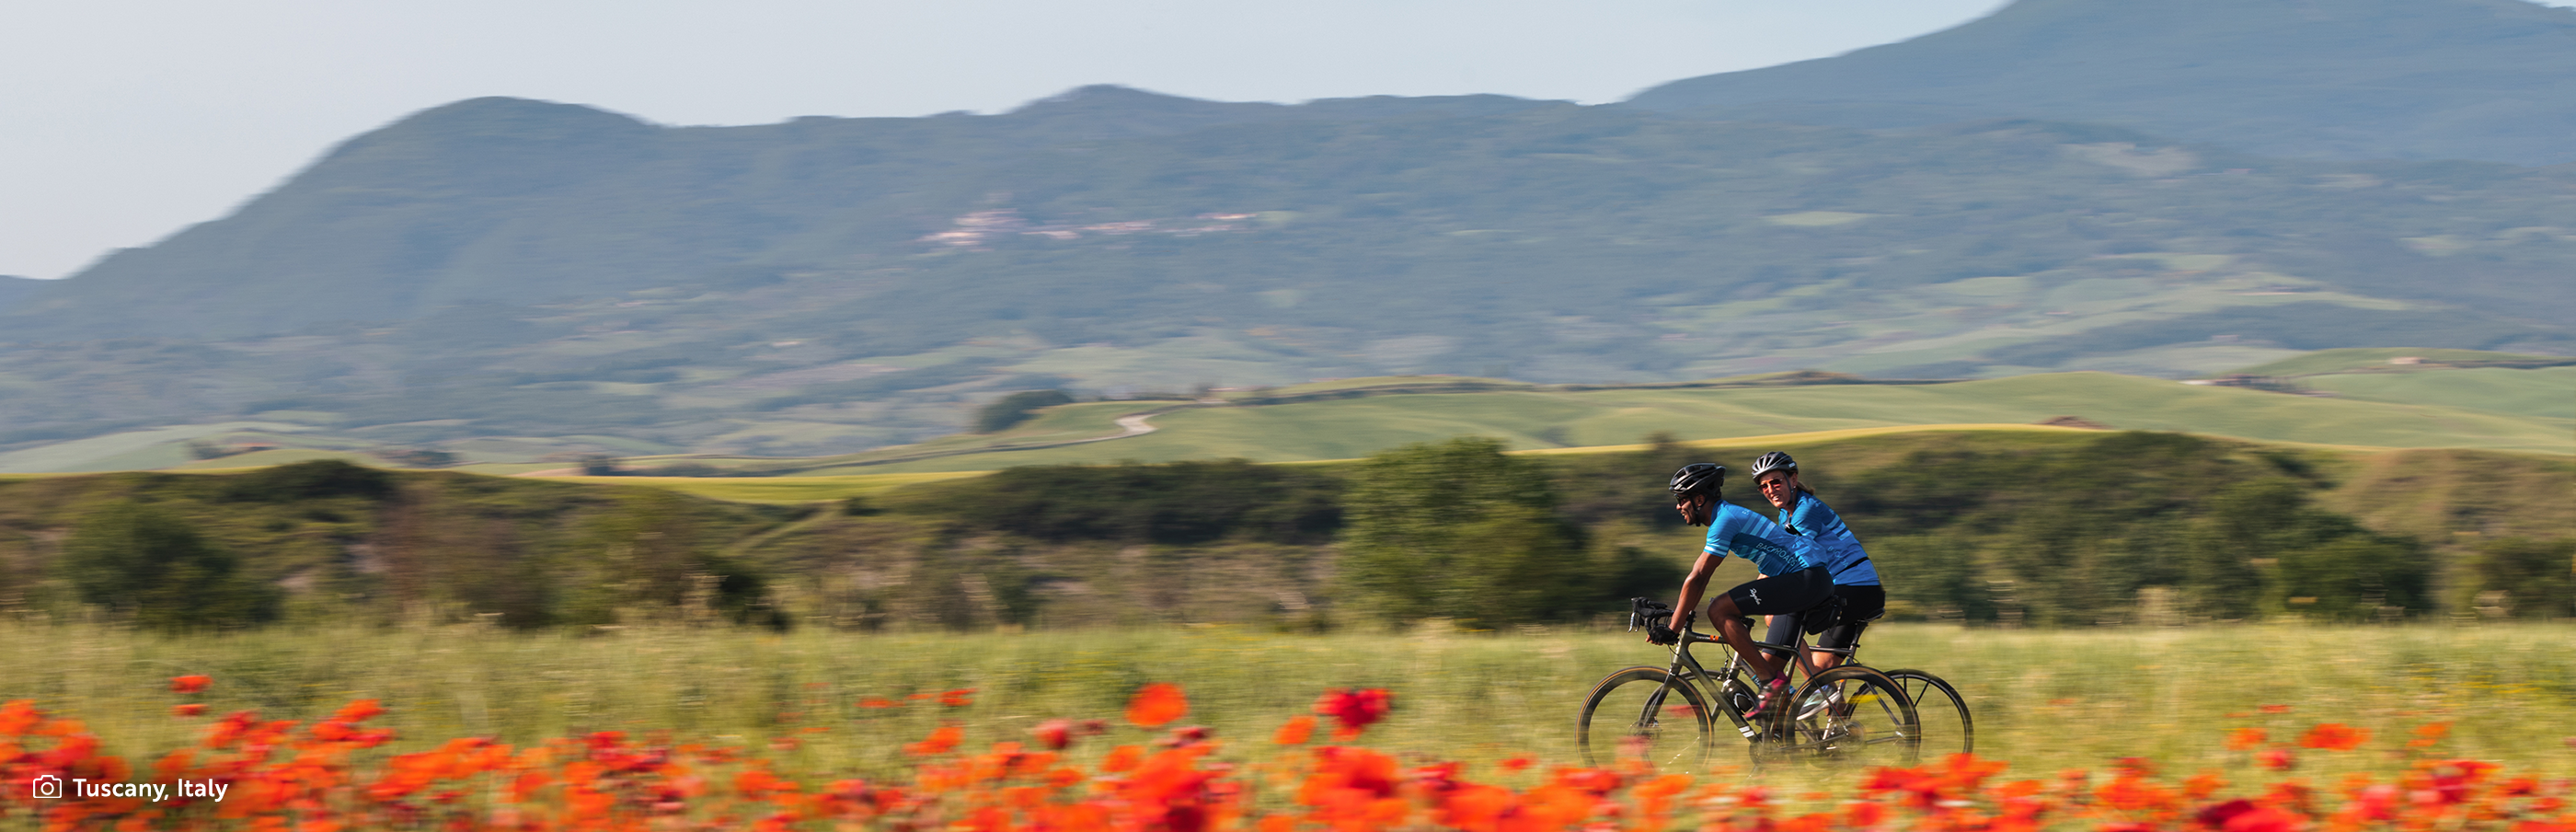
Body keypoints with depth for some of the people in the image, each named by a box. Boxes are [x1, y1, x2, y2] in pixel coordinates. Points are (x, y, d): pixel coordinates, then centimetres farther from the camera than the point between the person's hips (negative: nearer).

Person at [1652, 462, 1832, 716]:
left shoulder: (1725, 518, -12)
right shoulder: (1728, 515, 19)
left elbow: (1696, 579, -14)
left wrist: (1672, 629, -13)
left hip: (1807, 578, -10)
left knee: (1719, 609, -15)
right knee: (1771, 663, 12)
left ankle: (1771, 681, -14)